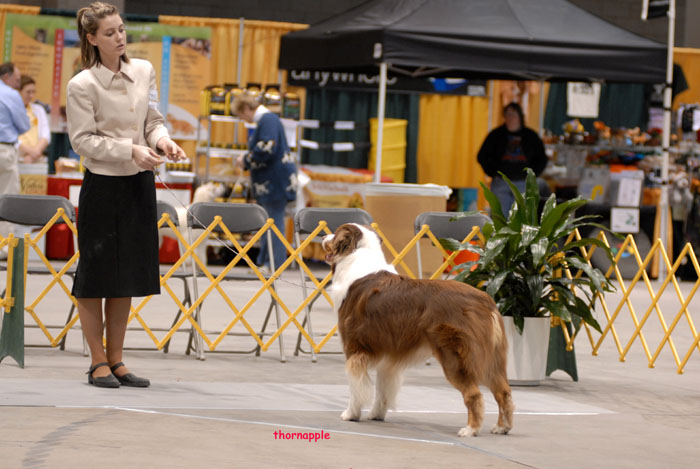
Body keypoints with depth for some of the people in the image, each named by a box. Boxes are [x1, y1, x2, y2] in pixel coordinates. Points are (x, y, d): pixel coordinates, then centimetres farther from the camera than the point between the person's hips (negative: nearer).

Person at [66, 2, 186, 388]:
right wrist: (130, 150, -21)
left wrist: (162, 139, -10)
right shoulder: (82, 85, -12)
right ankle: (98, 362, 14)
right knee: (95, 275, 3)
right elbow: (83, 140, -13)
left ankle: (115, 360, 21)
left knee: (127, 277, 11)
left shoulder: (143, 71, 4)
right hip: (102, 186, -5)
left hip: (140, 184, 5)